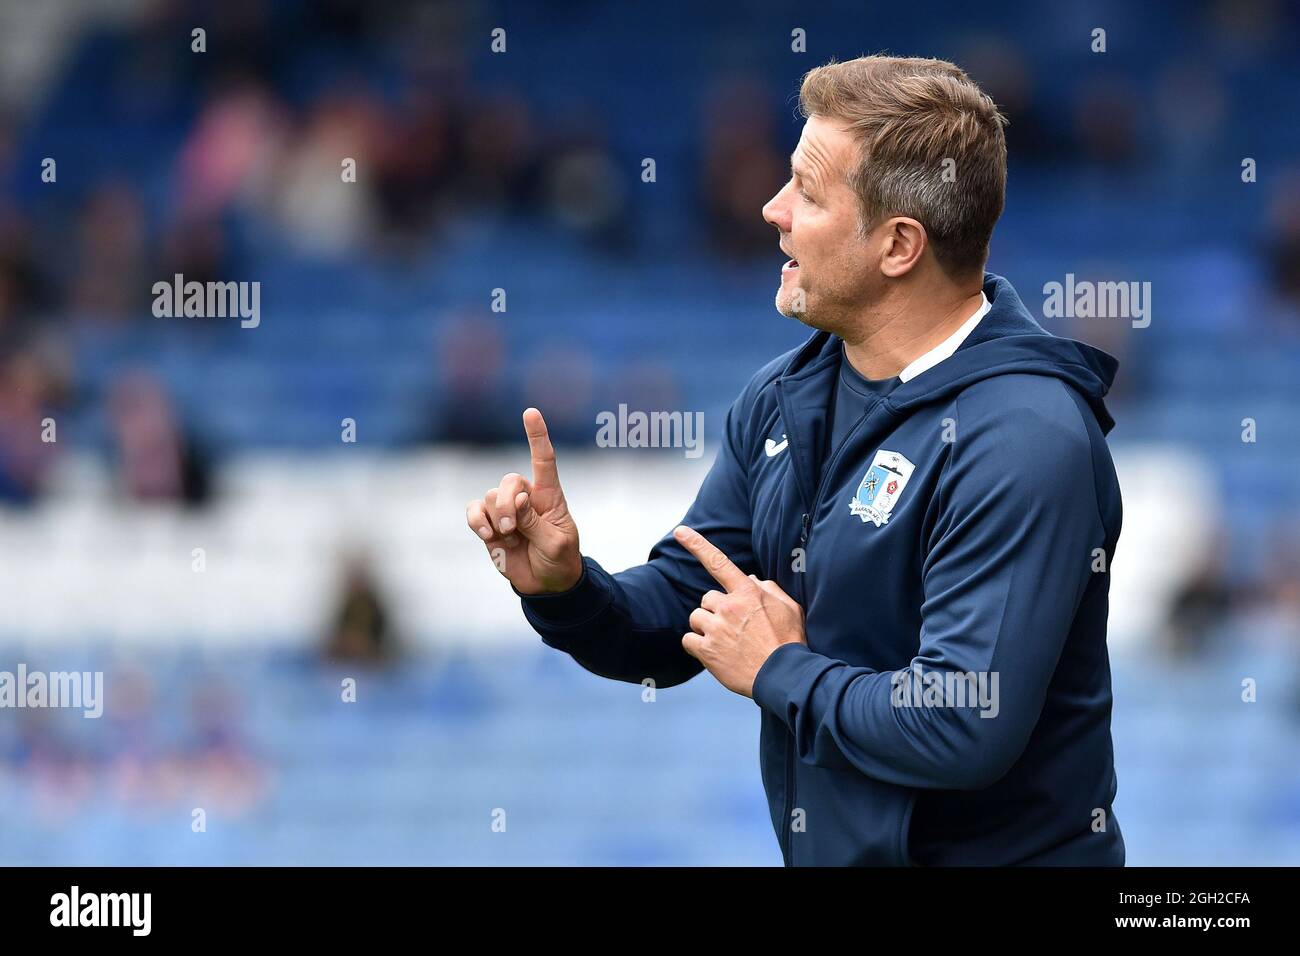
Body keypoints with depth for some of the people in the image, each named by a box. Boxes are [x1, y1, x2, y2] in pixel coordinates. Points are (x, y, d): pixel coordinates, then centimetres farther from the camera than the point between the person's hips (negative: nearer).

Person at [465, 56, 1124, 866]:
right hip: (823, 847, 7)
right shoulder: (784, 397, 4)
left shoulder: (1022, 443, -22)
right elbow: (673, 624, 10)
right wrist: (564, 589, -9)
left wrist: (781, 671, -15)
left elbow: (963, 725, -29)